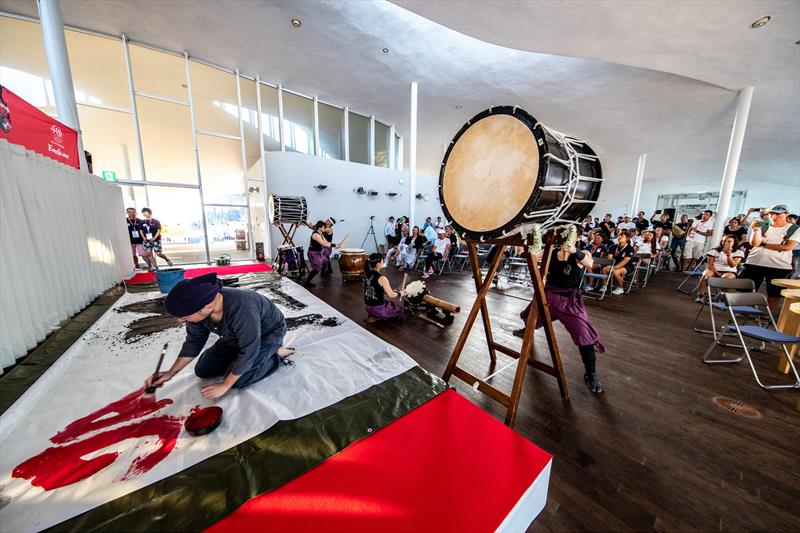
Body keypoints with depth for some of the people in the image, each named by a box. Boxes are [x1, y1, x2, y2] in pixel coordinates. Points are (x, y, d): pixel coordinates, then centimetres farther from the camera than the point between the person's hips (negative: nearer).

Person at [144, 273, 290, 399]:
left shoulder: (242, 310, -43)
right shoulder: (197, 305, -19)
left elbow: (249, 352, -31)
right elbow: (194, 341, 0)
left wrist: (224, 386, -21)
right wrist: (171, 373, -3)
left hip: (268, 333, -7)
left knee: (238, 381, -18)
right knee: (203, 371, 5)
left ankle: (275, 354, 1)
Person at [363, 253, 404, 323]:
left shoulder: (367, 274, -2)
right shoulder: (382, 278, -25)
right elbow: (391, 295, -17)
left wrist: (389, 291, 15)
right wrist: (398, 294, 4)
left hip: (367, 306, 8)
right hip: (377, 308, -7)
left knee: (390, 303, 33)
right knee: (399, 310, 17)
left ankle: (371, 314, 13)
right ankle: (375, 318, 2)